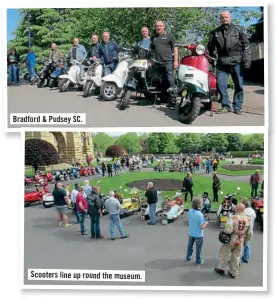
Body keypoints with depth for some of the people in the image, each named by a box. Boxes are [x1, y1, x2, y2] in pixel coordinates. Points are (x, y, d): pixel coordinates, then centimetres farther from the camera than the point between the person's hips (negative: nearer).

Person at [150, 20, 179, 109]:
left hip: (168, 61, -5)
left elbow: (175, 48, 3)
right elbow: (151, 50, 26)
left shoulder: (169, 35, 9)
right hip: (157, 63, 5)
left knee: (171, 82, -13)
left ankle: (172, 102, -15)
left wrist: (176, 61, -7)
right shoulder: (153, 37, 22)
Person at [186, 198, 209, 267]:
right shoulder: (200, 215, -31)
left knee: (190, 246, 25)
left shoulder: (190, 211, -13)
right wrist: (206, 223, -7)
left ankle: (188, 258, 43)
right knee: (198, 249, 15)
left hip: (191, 233, 5)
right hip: (198, 235, -5)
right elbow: (202, 227, -25)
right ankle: (198, 262, 31)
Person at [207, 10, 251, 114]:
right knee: (221, 84, -7)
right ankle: (226, 106, 3)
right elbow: (210, 47, 20)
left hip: (237, 62, -1)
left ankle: (237, 107, 10)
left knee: (239, 85, 2)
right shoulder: (215, 32, 14)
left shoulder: (239, 29, 7)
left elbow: (246, 45, 1)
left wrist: (247, 59, -8)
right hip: (222, 63, 1)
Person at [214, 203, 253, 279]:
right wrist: (245, 241, 15)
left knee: (224, 254, 17)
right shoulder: (248, 219, -7)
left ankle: (221, 269, 31)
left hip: (230, 240, -4)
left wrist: (223, 231, -9)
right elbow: (250, 234, 0)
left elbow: (228, 230, -31)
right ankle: (233, 273, 30)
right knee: (236, 257, 18)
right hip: (240, 242, 4)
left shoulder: (233, 217, -23)